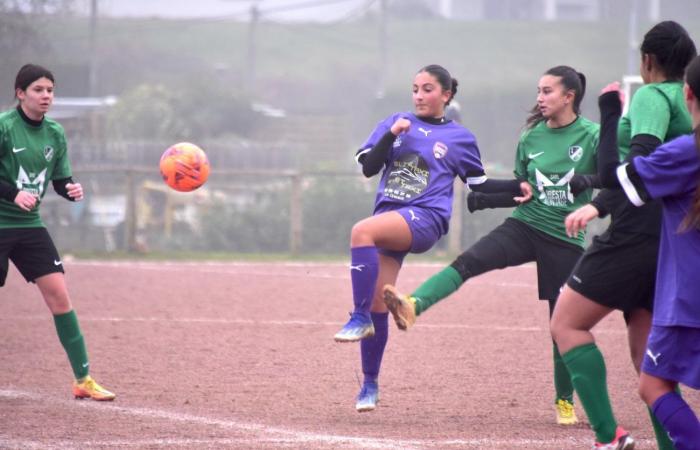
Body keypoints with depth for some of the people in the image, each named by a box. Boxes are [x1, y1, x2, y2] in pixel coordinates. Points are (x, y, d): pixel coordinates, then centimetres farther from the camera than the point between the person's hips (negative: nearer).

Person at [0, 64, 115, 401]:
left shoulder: (55, 133, 6)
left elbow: (61, 180, 11)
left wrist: (72, 190, -10)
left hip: (29, 225, 5)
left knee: (59, 295, -2)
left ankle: (83, 380, 1)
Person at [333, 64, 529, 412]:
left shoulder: (459, 138, 9)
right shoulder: (396, 123, 14)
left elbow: (479, 184, 16)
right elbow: (369, 168, 6)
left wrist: (516, 187, 1)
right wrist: (392, 134, -7)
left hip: (425, 218, -4)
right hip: (389, 220, 4)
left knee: (362, 231, -33)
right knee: (377, 304, -1)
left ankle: (360, 318, -29)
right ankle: (370, 384, 12)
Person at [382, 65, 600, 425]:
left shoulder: (591, 136, -6)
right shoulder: (531, 137, 7)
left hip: (565, 239, -3)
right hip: (525, 225, 3)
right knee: (469, 262, -24)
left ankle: (564, 401, 19)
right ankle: (412, 306, -43)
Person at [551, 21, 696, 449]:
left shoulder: (653, 95, -7)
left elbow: (643, 157, -23)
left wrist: (599, 205, -32)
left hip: (637, 232, -8)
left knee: (568, 324, -3)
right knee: (645, 347, 12)